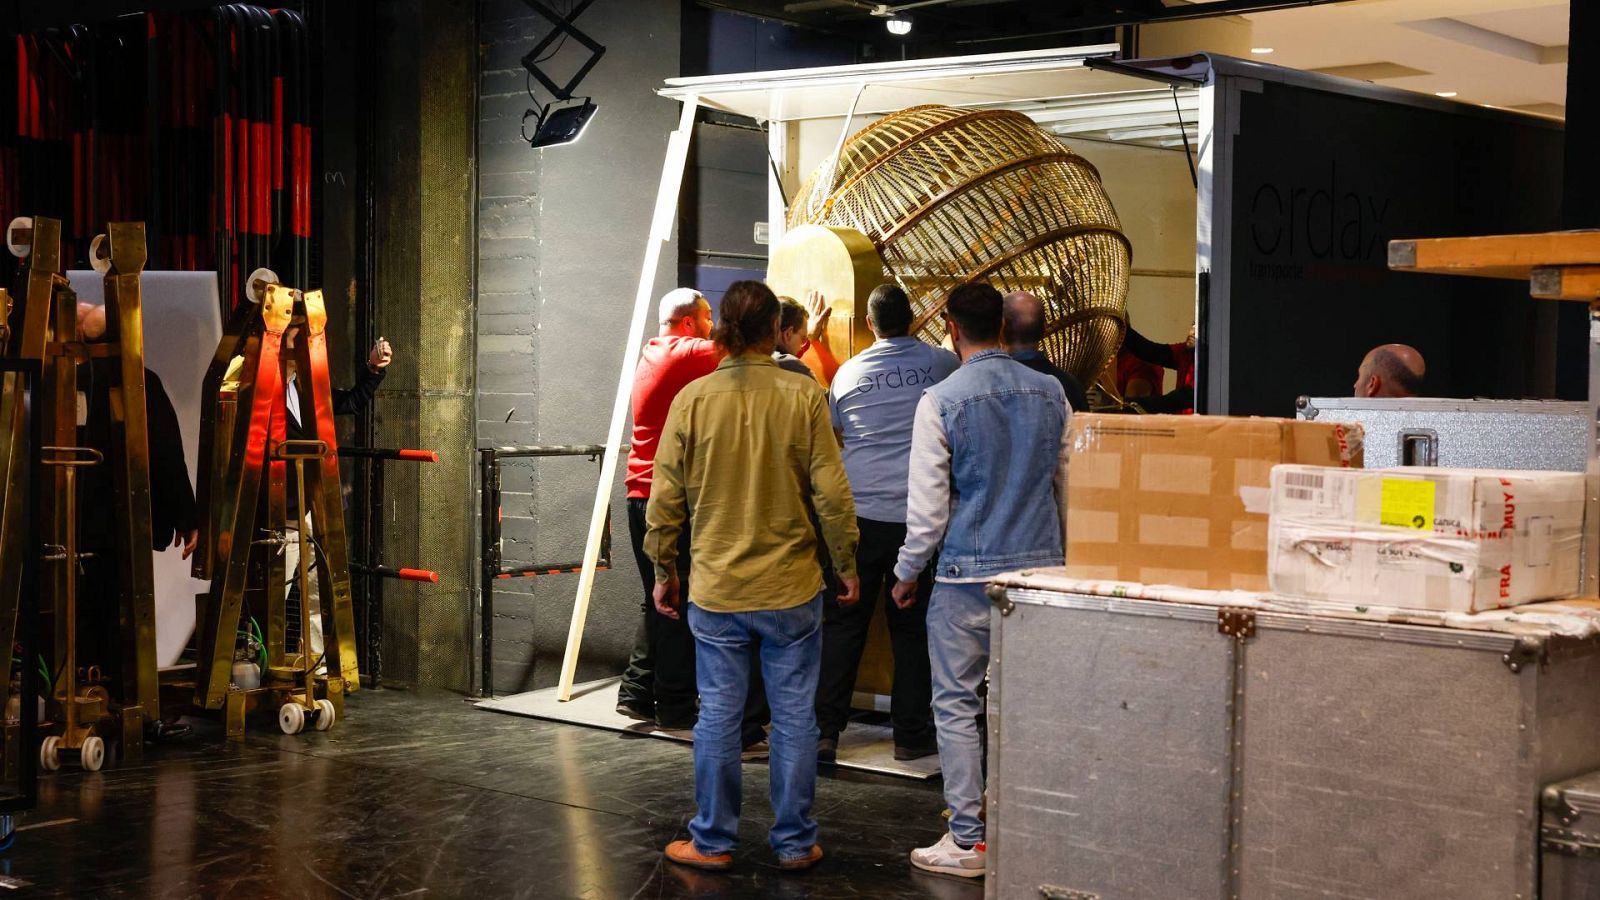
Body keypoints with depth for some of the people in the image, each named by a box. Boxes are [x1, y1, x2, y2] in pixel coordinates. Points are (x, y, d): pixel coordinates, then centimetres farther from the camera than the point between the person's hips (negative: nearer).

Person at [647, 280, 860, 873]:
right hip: (792, 589, -1)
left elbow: (665, 500, -1)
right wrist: (847, 566, 6)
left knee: (718, 719, 9)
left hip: (716, 592, 1)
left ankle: (713, 842, 18)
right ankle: (795, 842, 16)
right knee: (795, 718, 9)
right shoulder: (803, 397, -7)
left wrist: (664, 572, 11)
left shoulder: (692, 400, -5)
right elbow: (832, 494, -7)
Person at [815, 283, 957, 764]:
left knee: (842, 624, 6)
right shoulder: (941, 364, 1)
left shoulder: (849, 372, 5)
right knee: (912, 626, 7)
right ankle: (912, 734, 12)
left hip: (857, 512, 1)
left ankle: (825, 730, 5)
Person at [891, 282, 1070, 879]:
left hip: (969, 574, -4)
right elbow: (1068, 484, 13)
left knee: (956, 705, 4)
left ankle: (967, 841, 5)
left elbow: (927, 505, -9)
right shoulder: (1050, 393, 4)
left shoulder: (940, 402, -10)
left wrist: (907, 573, 5)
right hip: (1042, 568, 5)